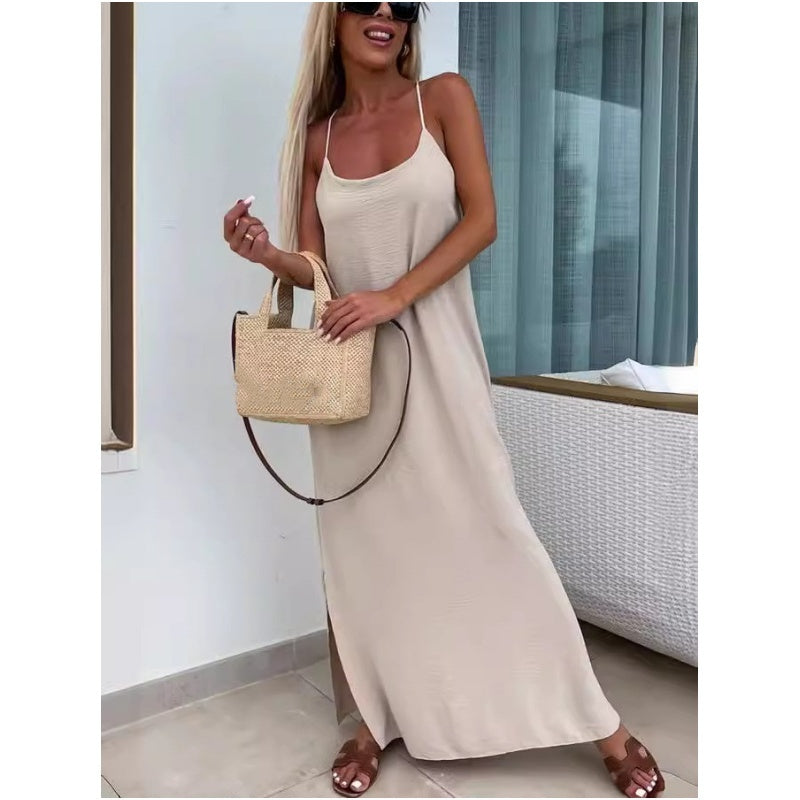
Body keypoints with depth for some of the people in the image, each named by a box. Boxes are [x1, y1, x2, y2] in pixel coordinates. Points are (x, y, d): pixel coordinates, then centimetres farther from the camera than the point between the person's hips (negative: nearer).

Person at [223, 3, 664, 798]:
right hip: (348, 362, 3)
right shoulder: (317, 137, 9)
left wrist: (392, 296, -18)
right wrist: (266, 253, -16)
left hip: (435, 351, -2)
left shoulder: (444, 97, 2)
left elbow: (482, 218, -8)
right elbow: (316, 267, 6)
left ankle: (600, 724, 14)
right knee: (361, 539, 7)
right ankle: (375, 718, 25)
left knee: (489, 524, -1)